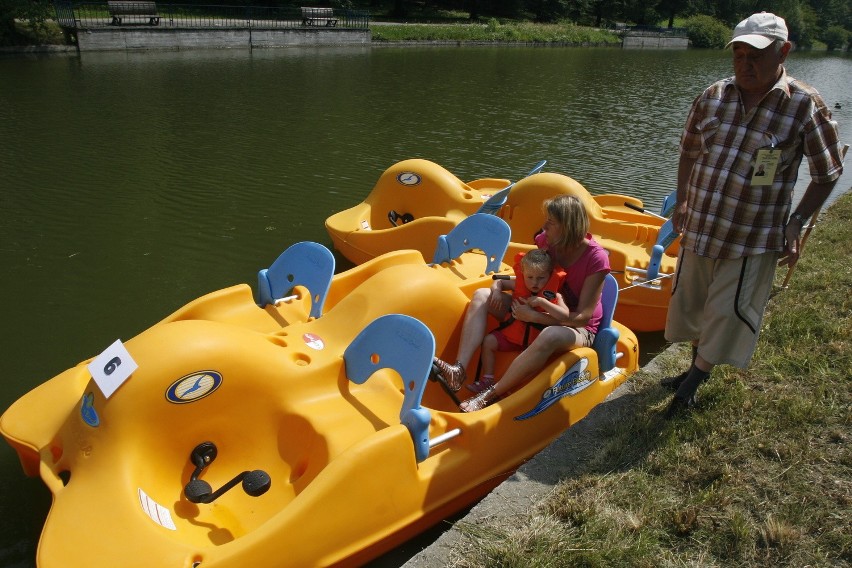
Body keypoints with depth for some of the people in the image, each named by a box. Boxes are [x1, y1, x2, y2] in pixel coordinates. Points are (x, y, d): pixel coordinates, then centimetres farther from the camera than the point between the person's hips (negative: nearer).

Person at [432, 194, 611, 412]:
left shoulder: (596, 259, -22)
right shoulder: (546, 241, -7)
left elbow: (583, 317, -24)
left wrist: (534, 316, -30)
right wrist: (499, 285, -13)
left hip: (578, 329, -6)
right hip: (539, 312, 7)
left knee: (551, 335, -44)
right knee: (482, 296, -8)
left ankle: (490, 395, -36)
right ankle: (459, 369, -26)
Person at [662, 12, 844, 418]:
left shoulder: (805, 106, -9)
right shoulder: (712, 97, 0)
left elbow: (827, 174, -1)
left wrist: (796, 224, -9)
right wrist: (682, 201, 7)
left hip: (753, 239, -4)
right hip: (699, 229, 4)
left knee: (728, 312, 0)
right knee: (692, 303, 16)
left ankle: (694, 378, 22)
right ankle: (698, 369, 41)